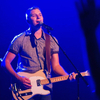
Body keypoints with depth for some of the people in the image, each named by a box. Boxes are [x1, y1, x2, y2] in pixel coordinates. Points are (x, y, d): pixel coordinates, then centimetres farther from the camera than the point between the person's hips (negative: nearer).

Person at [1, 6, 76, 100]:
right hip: (25, 88, -3)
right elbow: (6, 62, 0)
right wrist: (19, 78, -14)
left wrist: (68, 76, -10)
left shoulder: (51, 40, 11)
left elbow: (55, 66, 9)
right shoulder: (20, 39, 1)